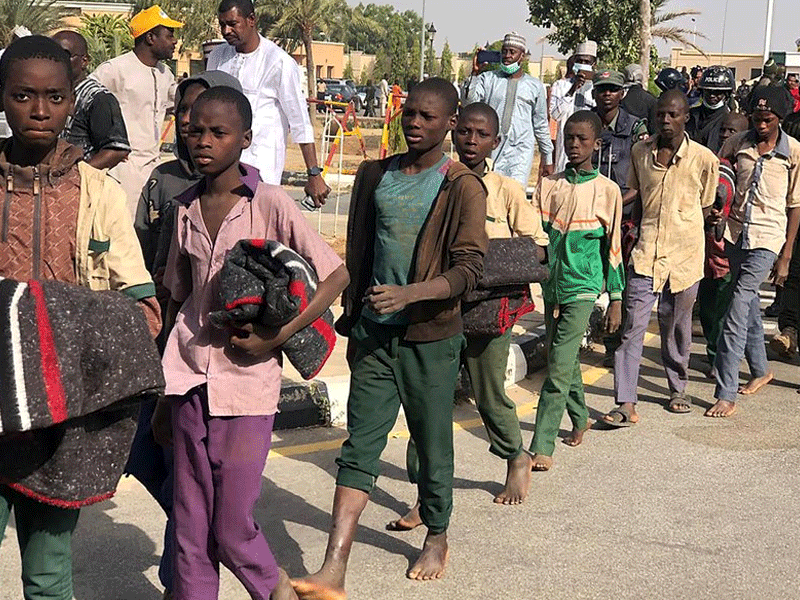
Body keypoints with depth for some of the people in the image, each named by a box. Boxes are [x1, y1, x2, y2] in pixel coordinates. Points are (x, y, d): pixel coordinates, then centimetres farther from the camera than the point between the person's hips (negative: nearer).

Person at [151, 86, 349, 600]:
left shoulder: (270, 204, -6)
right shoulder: (187, 208, 8)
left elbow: (337, 275, -7)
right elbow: (179, 302, 15)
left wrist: (277, 337, -15)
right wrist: (164, 397, 16)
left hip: (246, 382, -4)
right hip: (191, 383, 4)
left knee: (232, 530, 1)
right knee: (190, 533, 8)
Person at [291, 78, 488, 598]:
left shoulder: (462, 187, -7)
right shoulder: (375, 175, 9)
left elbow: (470, 268, -16)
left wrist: (408, 294, -29)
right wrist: (353, 321, 19)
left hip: (431, 337, -3)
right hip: (375, 334, 4)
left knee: (433, 443, 10)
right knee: (360, 446, -3)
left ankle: (438, 538, 34)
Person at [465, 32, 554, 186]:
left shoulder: (535, 86, 12)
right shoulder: (488, 78, 10)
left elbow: (541, 125, 17)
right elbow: (469, 104, -5)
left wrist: (547, 159, 18)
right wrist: (475, 73, -12)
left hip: (521, 151, 0)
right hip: (490, 149, 1)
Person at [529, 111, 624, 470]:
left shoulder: (607, 190, -1)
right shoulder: (549, 186, 7)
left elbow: (612, 248, 2)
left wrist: (616, 299, 2)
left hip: (582, 286, -4)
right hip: (552, 283, 4)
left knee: (559, 368, -11)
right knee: (566, 361, 16)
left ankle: (541, 448, -11)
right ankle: (580, 419, 37)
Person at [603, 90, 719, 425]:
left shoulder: (704, 159, -3)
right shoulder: (640, 153, 4)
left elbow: (705, 206, 10)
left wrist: (680, 231, 10)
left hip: (684, 256, -1)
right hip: (646, 253, 1)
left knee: (676, 328, 12)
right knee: (632, 326, -9)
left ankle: (678, 390, 33)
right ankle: (626, 405, -10)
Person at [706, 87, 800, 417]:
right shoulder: (736, 144, 3)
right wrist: (713, 208, -7)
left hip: (767, 239, -4)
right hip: (735, 232, 4)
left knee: (737, 311, -13)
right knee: (748, 305, 18)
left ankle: (726, 394, -11)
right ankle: (760, 370, 40)